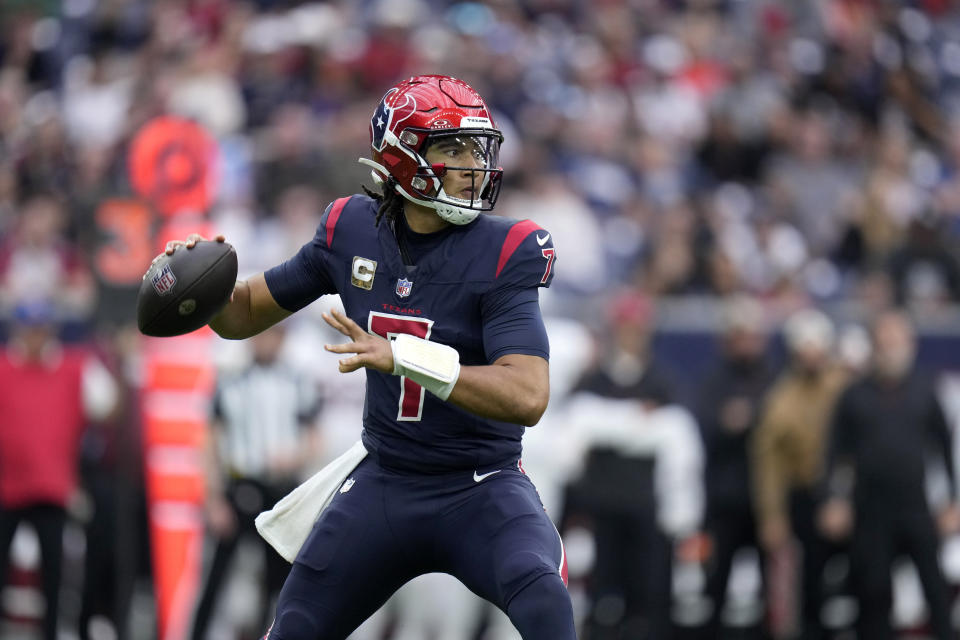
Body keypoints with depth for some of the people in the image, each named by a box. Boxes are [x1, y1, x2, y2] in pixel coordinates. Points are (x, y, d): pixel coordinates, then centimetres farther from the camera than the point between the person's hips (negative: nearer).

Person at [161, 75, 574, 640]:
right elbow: (245, 314, 12)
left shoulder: (503, 253, -16)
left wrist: (401, 357, -35)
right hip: (384, 482, 4)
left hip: (481, 487, -4)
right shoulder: (353, 231, -2)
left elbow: (528, 396, -28)